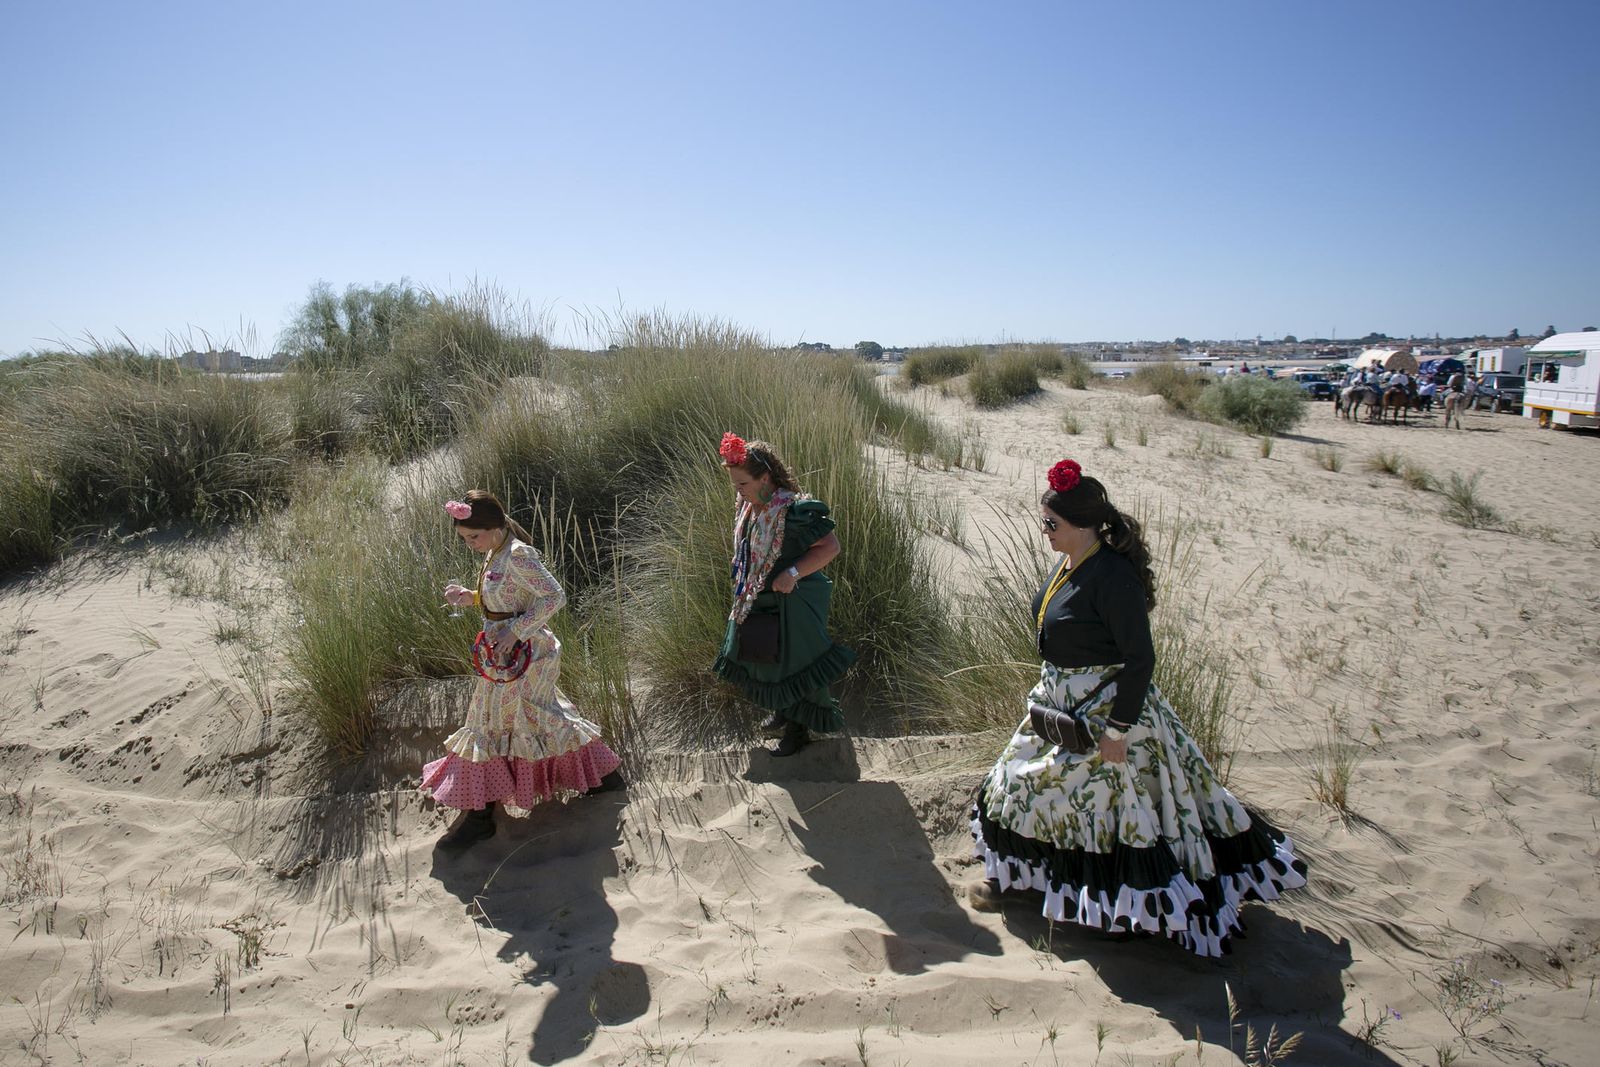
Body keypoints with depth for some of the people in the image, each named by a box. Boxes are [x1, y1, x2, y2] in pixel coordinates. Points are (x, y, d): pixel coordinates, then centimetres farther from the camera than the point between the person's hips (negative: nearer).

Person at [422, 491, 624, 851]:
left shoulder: (517, 556, -22)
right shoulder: (496, 554, 7)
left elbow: (554, 596, -26)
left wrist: (514, 631, -28)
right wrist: (469, 597, 3)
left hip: (520, 656, -10)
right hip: (506, 654, 10)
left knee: (490, 725, 1)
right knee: (543, 715, 19)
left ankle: (479, 814, 14)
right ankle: (604, 772, 31)